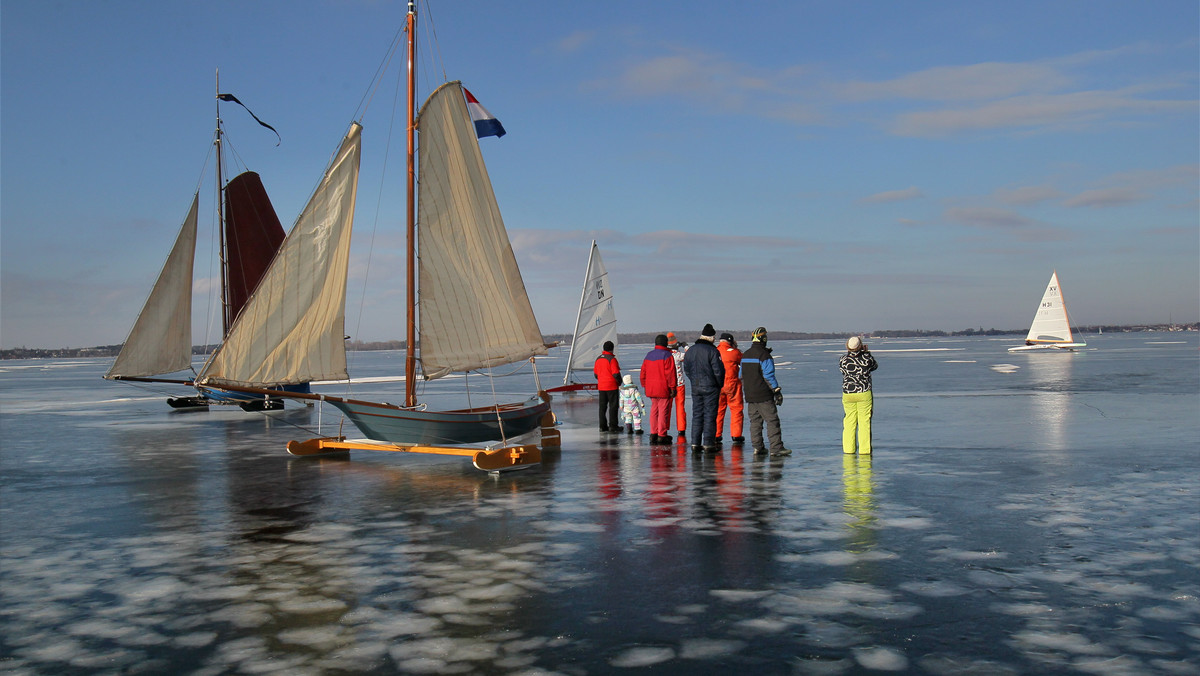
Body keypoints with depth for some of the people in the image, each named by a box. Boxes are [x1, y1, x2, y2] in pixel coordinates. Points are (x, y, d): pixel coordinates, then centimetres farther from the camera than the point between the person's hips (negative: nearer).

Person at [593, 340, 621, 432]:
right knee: (613, 406, 1)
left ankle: (603, 426, 11)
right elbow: (616, 374, -16)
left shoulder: (598, 359, 8)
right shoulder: (612, 359, -14)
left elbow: (596, 374, 14)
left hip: (601, 386, 6)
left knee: (602, 406, 9)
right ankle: (613, 426, 2)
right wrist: (619, 382, 0)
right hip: (612, 386, -6)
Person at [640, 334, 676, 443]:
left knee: (654, 411, 13)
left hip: (651, 389, 7)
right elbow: (670, 373, -14)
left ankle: (653, 434, 12)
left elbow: (643, 372, 15)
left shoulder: (648, 355, 12)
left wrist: (645, 386, 22)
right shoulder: (667, 355, -10)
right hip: (663, 389, -7)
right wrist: (673, 388, -10)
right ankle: (662, 436, -1)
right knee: (663, 411, -2)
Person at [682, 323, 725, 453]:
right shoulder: (712, 351, -13)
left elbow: (686, 369, 12)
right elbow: (718, 371, -14)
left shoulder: (690, 350, 7)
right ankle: (708, 444, 0)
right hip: (711, 387, -5)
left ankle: (695, 444, 10)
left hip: (695, 387, 5)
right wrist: (720, 385, 1)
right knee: (710, 415, 0)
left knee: (697, 414, 10)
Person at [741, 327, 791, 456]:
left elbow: (742, 376, 17)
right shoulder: (764, 355, -13)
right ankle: (776, 447, -6)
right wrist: (777, 392, -9)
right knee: (772, 420, -3)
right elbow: (769, 376, -15)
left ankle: (758, 447, 10)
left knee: (755, 421, 11)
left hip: (750, 395, 7)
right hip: (764, 396, -7)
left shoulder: (745, 355, 11)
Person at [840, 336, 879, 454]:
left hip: (847, 394, 2)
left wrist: (850, 352, 16)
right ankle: (864, 450, 7)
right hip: (864, 393, -2)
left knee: (849, 422, 12)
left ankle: (848, 449, 14)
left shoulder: (843, 360, -9)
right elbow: (875, 366, 11)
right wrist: (866, 352, 16)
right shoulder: (867, 358, -11)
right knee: (864, 422, 5)